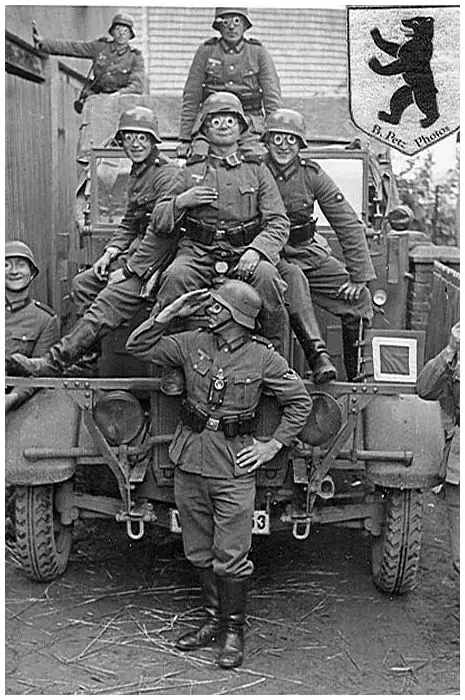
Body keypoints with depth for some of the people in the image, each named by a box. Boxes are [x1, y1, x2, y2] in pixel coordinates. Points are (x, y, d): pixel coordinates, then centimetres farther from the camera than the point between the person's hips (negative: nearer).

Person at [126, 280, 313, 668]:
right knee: (200, 552, 14)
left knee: (231, 558, 1)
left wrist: (273, 445, -4)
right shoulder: (192, 343, 2)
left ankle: (234, 630, 18)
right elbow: (138, 346, 4)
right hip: (189, 461, 4)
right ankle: (215, 619, 31)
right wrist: (170, 314, -7)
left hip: (234, 466, -4)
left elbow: (300, 402, 2)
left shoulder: (262, 357, -6)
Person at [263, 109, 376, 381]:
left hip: (308, 251, 4)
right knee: (293, 278, -37)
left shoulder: (311, 174, -3)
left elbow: (349, 225, -3)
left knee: (359, 297, -10)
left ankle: (358, 375, 6)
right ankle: (317, 353, -38)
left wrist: (359, 276, -9)